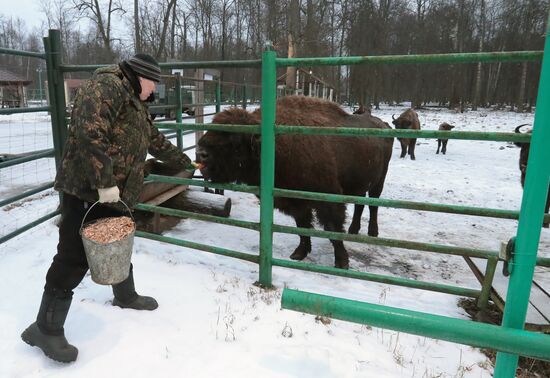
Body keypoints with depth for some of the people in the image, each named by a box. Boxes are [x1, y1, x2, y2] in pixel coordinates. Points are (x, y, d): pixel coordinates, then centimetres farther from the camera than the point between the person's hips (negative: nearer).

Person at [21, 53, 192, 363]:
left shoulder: (136, 102, 21)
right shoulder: (107, 86, -12)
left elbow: (155, 139, 33)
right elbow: (89, 133, -26)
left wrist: (184, 161, 41)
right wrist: (104, 182, -27)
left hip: (116, 195, 10)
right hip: (87, 192, -10)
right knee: (74, 258, -5)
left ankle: (126, 296, 42)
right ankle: (46, 328, 8)